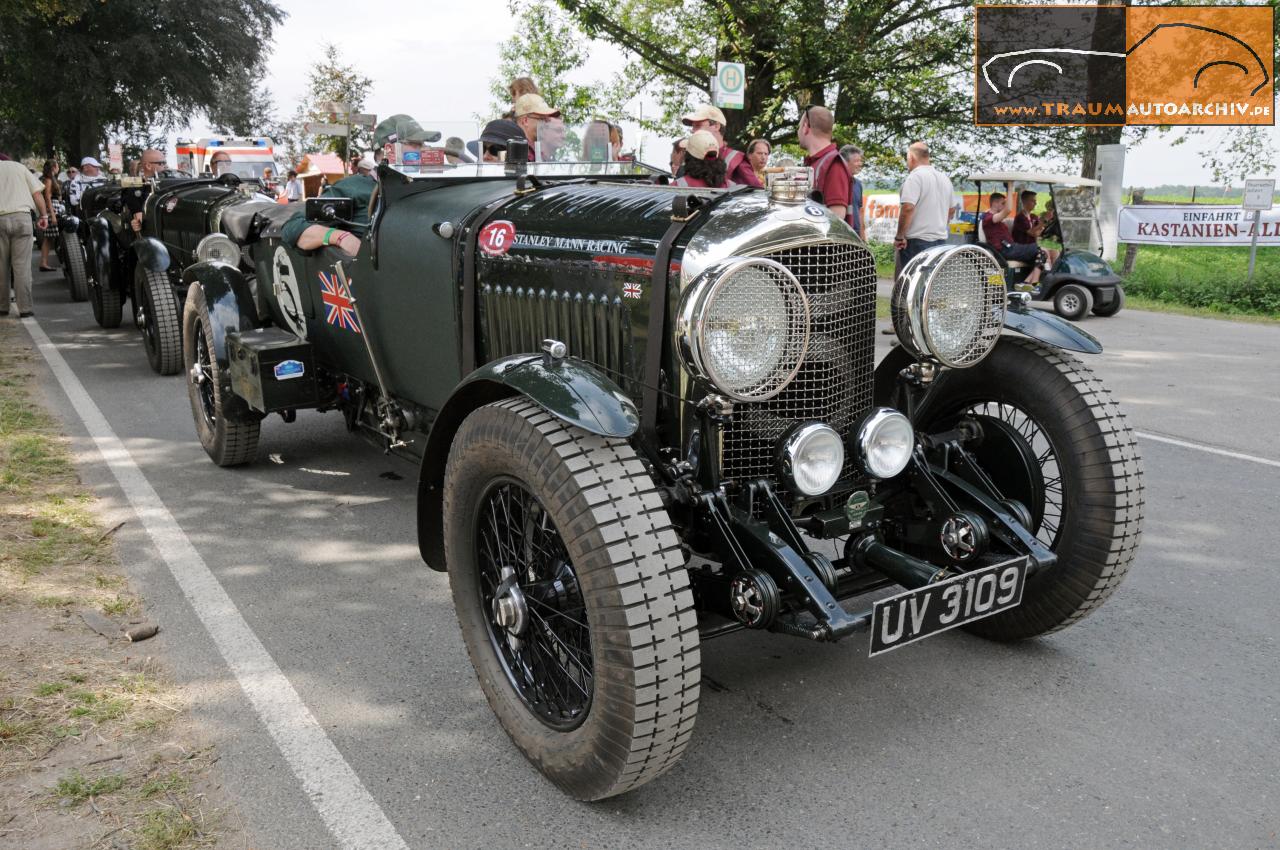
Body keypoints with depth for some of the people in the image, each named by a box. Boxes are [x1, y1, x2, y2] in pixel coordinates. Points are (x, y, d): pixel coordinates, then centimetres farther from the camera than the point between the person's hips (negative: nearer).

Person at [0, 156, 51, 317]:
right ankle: (24, 308, -6)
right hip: (21, 217, 0)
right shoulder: (20, 167, 12)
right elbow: (37, 193, 4)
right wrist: (44, 215, 7)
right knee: (21, 264, -2)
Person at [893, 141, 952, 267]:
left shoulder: (915, 177, -11)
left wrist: (899, 237, -15)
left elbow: (907, 208, -21)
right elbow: (950, 211, 24)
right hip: (941, 239, 8)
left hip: (917, 242, -8)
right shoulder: (945, 179, 16)